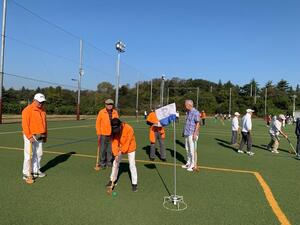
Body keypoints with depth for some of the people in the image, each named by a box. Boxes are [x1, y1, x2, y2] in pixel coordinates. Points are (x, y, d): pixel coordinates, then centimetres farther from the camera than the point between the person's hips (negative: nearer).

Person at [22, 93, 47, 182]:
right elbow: (25, 124, -16)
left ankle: (36, 171, 25)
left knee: (39, 154, 12)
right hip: (30, 136, -7)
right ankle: (26, 174, 7)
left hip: (40, 137, 7)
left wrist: (45, 135, 16)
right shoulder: (28, 110, -11)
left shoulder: (42, 110, 11)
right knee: (29, 155, -3)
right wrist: (29, 136, -21)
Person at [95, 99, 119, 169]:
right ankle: (102, 163, 16)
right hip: (103, 135, -2)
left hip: (112, 135, 2)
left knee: (110, 149, 9)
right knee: (102, 149, 3)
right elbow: (98, 123, -1)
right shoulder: (101, 112, -4)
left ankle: (109, 162, 22)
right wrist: (99, 134, -3)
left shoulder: (115, 112, 4)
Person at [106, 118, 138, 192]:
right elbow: (114, 142, -15)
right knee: (115, 163, 9)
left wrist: (122, 151, -23)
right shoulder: (114, 131, -15)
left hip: (130, 148, -5)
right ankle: (112, 180, 27)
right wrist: (116, 154, -23)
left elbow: (128, 142, -26)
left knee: (132, 165, -8)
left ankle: (134, 184, 3)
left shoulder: (129, 129, -30)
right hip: (120, 148, 5)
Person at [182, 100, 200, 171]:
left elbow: (198, 124, -15)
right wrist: (184, 131, 19)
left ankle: (193, 164, 6)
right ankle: (188, 163, 25)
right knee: (187, 149, 14)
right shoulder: (188, 112, 15)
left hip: (192, 134, -9)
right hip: (186, 133, 9)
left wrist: (195, 133, -20)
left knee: (192, 150, -4)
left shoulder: (196, 112, -12)